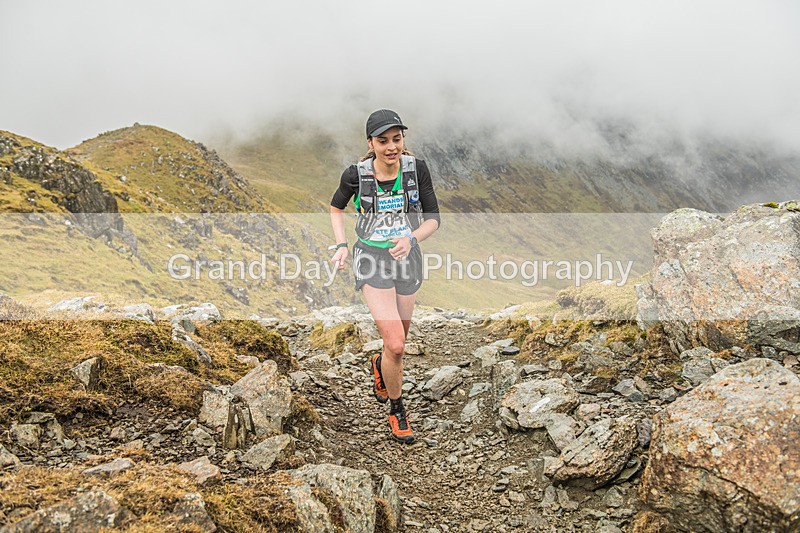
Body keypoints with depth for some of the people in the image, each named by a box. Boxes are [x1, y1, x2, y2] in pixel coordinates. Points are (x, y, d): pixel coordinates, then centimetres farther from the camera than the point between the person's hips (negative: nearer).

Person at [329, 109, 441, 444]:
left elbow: (433, 218, -7)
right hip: (372, 259, -3)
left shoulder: (417, 168, -12)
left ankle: (380, 365, 56)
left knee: (398, 338, 19)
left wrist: (411, 240, -27)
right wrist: (341, 246, -9)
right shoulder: (356, 174, -15)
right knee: (396, 345, -15)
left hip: (407, 257, 3)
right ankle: (396, 410, 11)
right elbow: (336, 208, 5)